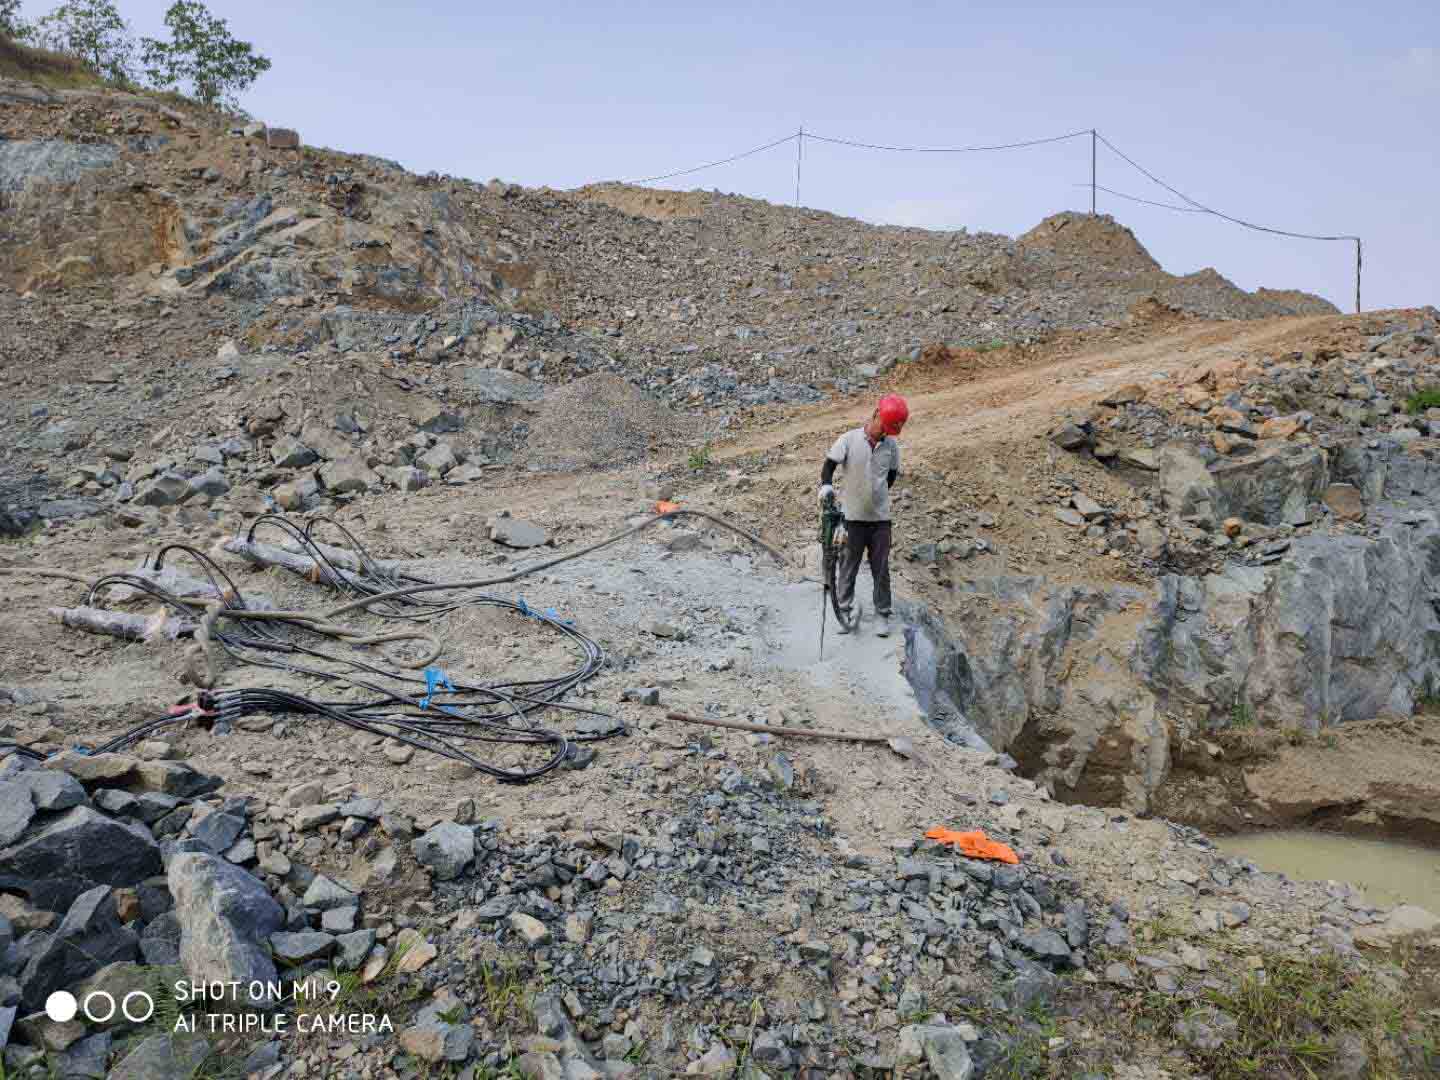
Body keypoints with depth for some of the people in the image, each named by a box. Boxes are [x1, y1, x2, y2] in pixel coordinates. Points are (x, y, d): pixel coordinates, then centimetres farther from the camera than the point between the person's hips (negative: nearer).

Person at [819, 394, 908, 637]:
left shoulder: (892, 446, 2)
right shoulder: (848, 440, -8)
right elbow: (829, 465, -10)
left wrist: (877, 495, 7)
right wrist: (826, 485, -28)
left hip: (880, 517, 2)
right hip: (852, 516, -2)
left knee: (881, 569, 7)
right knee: (848, 566, 6)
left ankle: (883, 615, 17)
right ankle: (845, 611, 17)